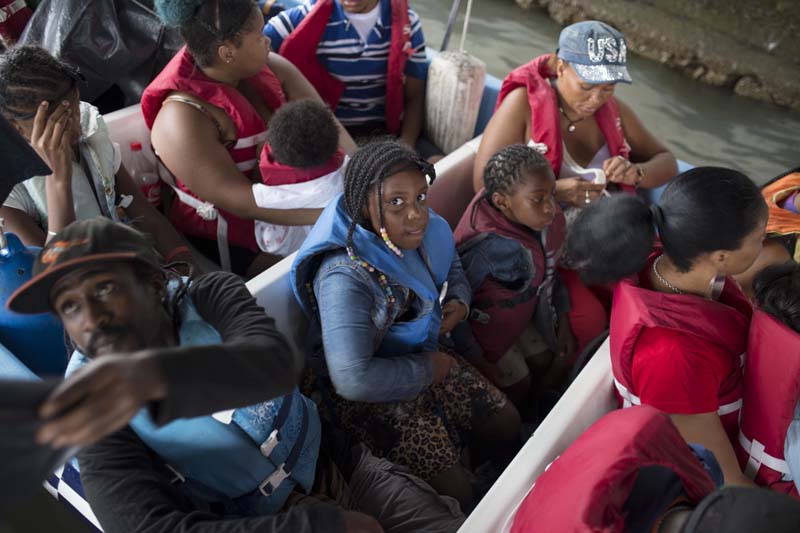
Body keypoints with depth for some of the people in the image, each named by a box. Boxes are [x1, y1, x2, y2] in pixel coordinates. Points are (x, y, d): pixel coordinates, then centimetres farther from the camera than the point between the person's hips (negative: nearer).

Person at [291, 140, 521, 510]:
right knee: (453, 491, -11)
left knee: (506, 423, 11)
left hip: (427, 358, 7)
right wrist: (427, 369, -25)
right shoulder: (345, 278, -35)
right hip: (371, 395, -7)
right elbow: (353, 379, -42)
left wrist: (458, 302, -10)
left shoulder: (430, 231, -11)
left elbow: (453, 271, 14)